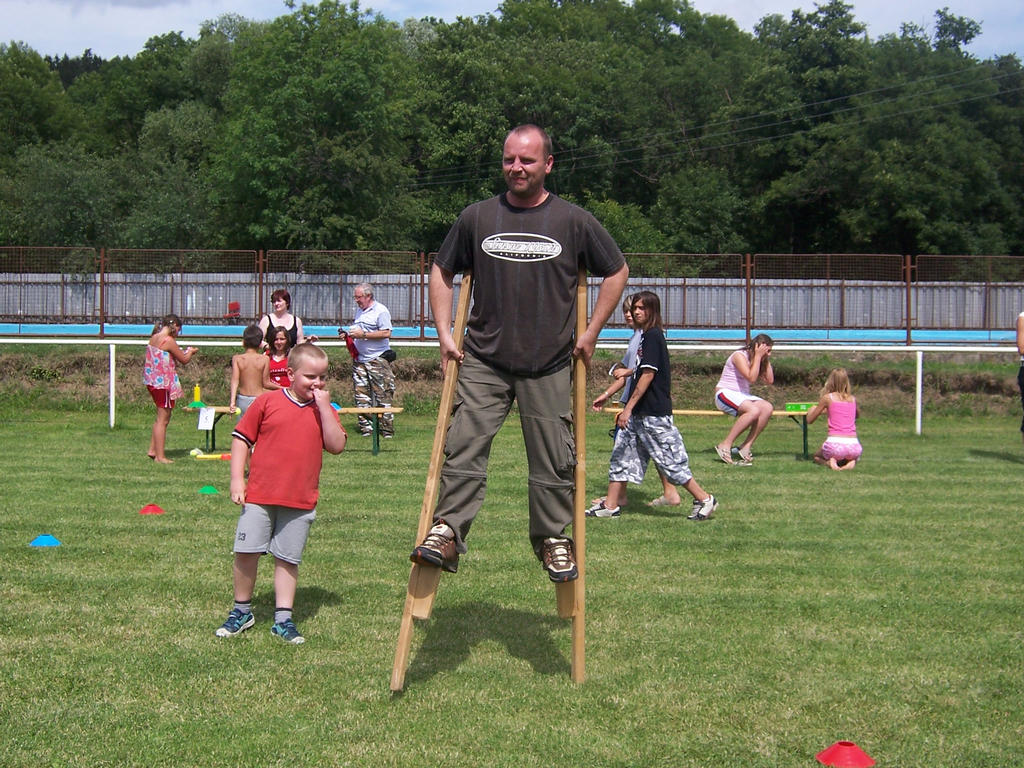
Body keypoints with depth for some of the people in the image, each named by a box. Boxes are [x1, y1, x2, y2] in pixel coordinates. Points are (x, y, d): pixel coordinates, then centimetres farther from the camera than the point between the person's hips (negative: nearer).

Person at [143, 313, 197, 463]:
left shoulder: (153, 338, 9)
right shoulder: (169, 341, -17)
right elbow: (184, 360, -8)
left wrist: (185, 352, 17)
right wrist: (191, 352, 13)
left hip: (152, 381, 9)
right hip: (164, 382, -9)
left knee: (161, 417, 21)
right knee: (163, 419, -2)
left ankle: (152, 450, 25)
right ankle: (160, 456, 2)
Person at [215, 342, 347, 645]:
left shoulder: (324, 410, 7)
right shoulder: (268, 402, 0)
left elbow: (337, 446, -7)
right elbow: (241, 438, 3)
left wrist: (324, 407, -11)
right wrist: (237, 479, -3)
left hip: (301, 502, 1)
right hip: (258, 495, -1)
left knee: (288, 559, 7)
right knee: (246, 552, 0)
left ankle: (283, 619, 15)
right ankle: (242, 611, 19)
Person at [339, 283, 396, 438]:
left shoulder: (380, 311, -7)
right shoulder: (359, 310, 18)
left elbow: (386, 333, -16)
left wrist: (363, 335, -17)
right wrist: (347, 334, 9)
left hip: (378, 360, -8)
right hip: (359, 359, 8)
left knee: (382, 396, -6)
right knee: (361, 395, 4)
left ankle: (387, 429, -3)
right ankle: (366, 429, 8)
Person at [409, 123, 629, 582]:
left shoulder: (574, 222, 1)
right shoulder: (477, 217, 4)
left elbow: (616, 272, 12)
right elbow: (442, 272, 16)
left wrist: (591, 332, 7)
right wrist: (444, 332, 7)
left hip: (549, 366, -1)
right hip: (483, 360, 1)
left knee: (553, 459, 4)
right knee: (463, 447, -8)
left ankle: (553, 538, 19)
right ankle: (447, 531, -1)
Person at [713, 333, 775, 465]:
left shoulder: (756, 360, 15)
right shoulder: (739, 356, -12)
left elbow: (769, 380, 8)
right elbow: (751, 378, -23)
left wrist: (767, 360, 5)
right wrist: (758, 356, -17)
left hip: (742, 396, 8)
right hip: (725, 394, -8)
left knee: (768, 408, -20)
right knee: (754, 410, -34)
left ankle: (747, 446, -17)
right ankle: (725, 445, -27)